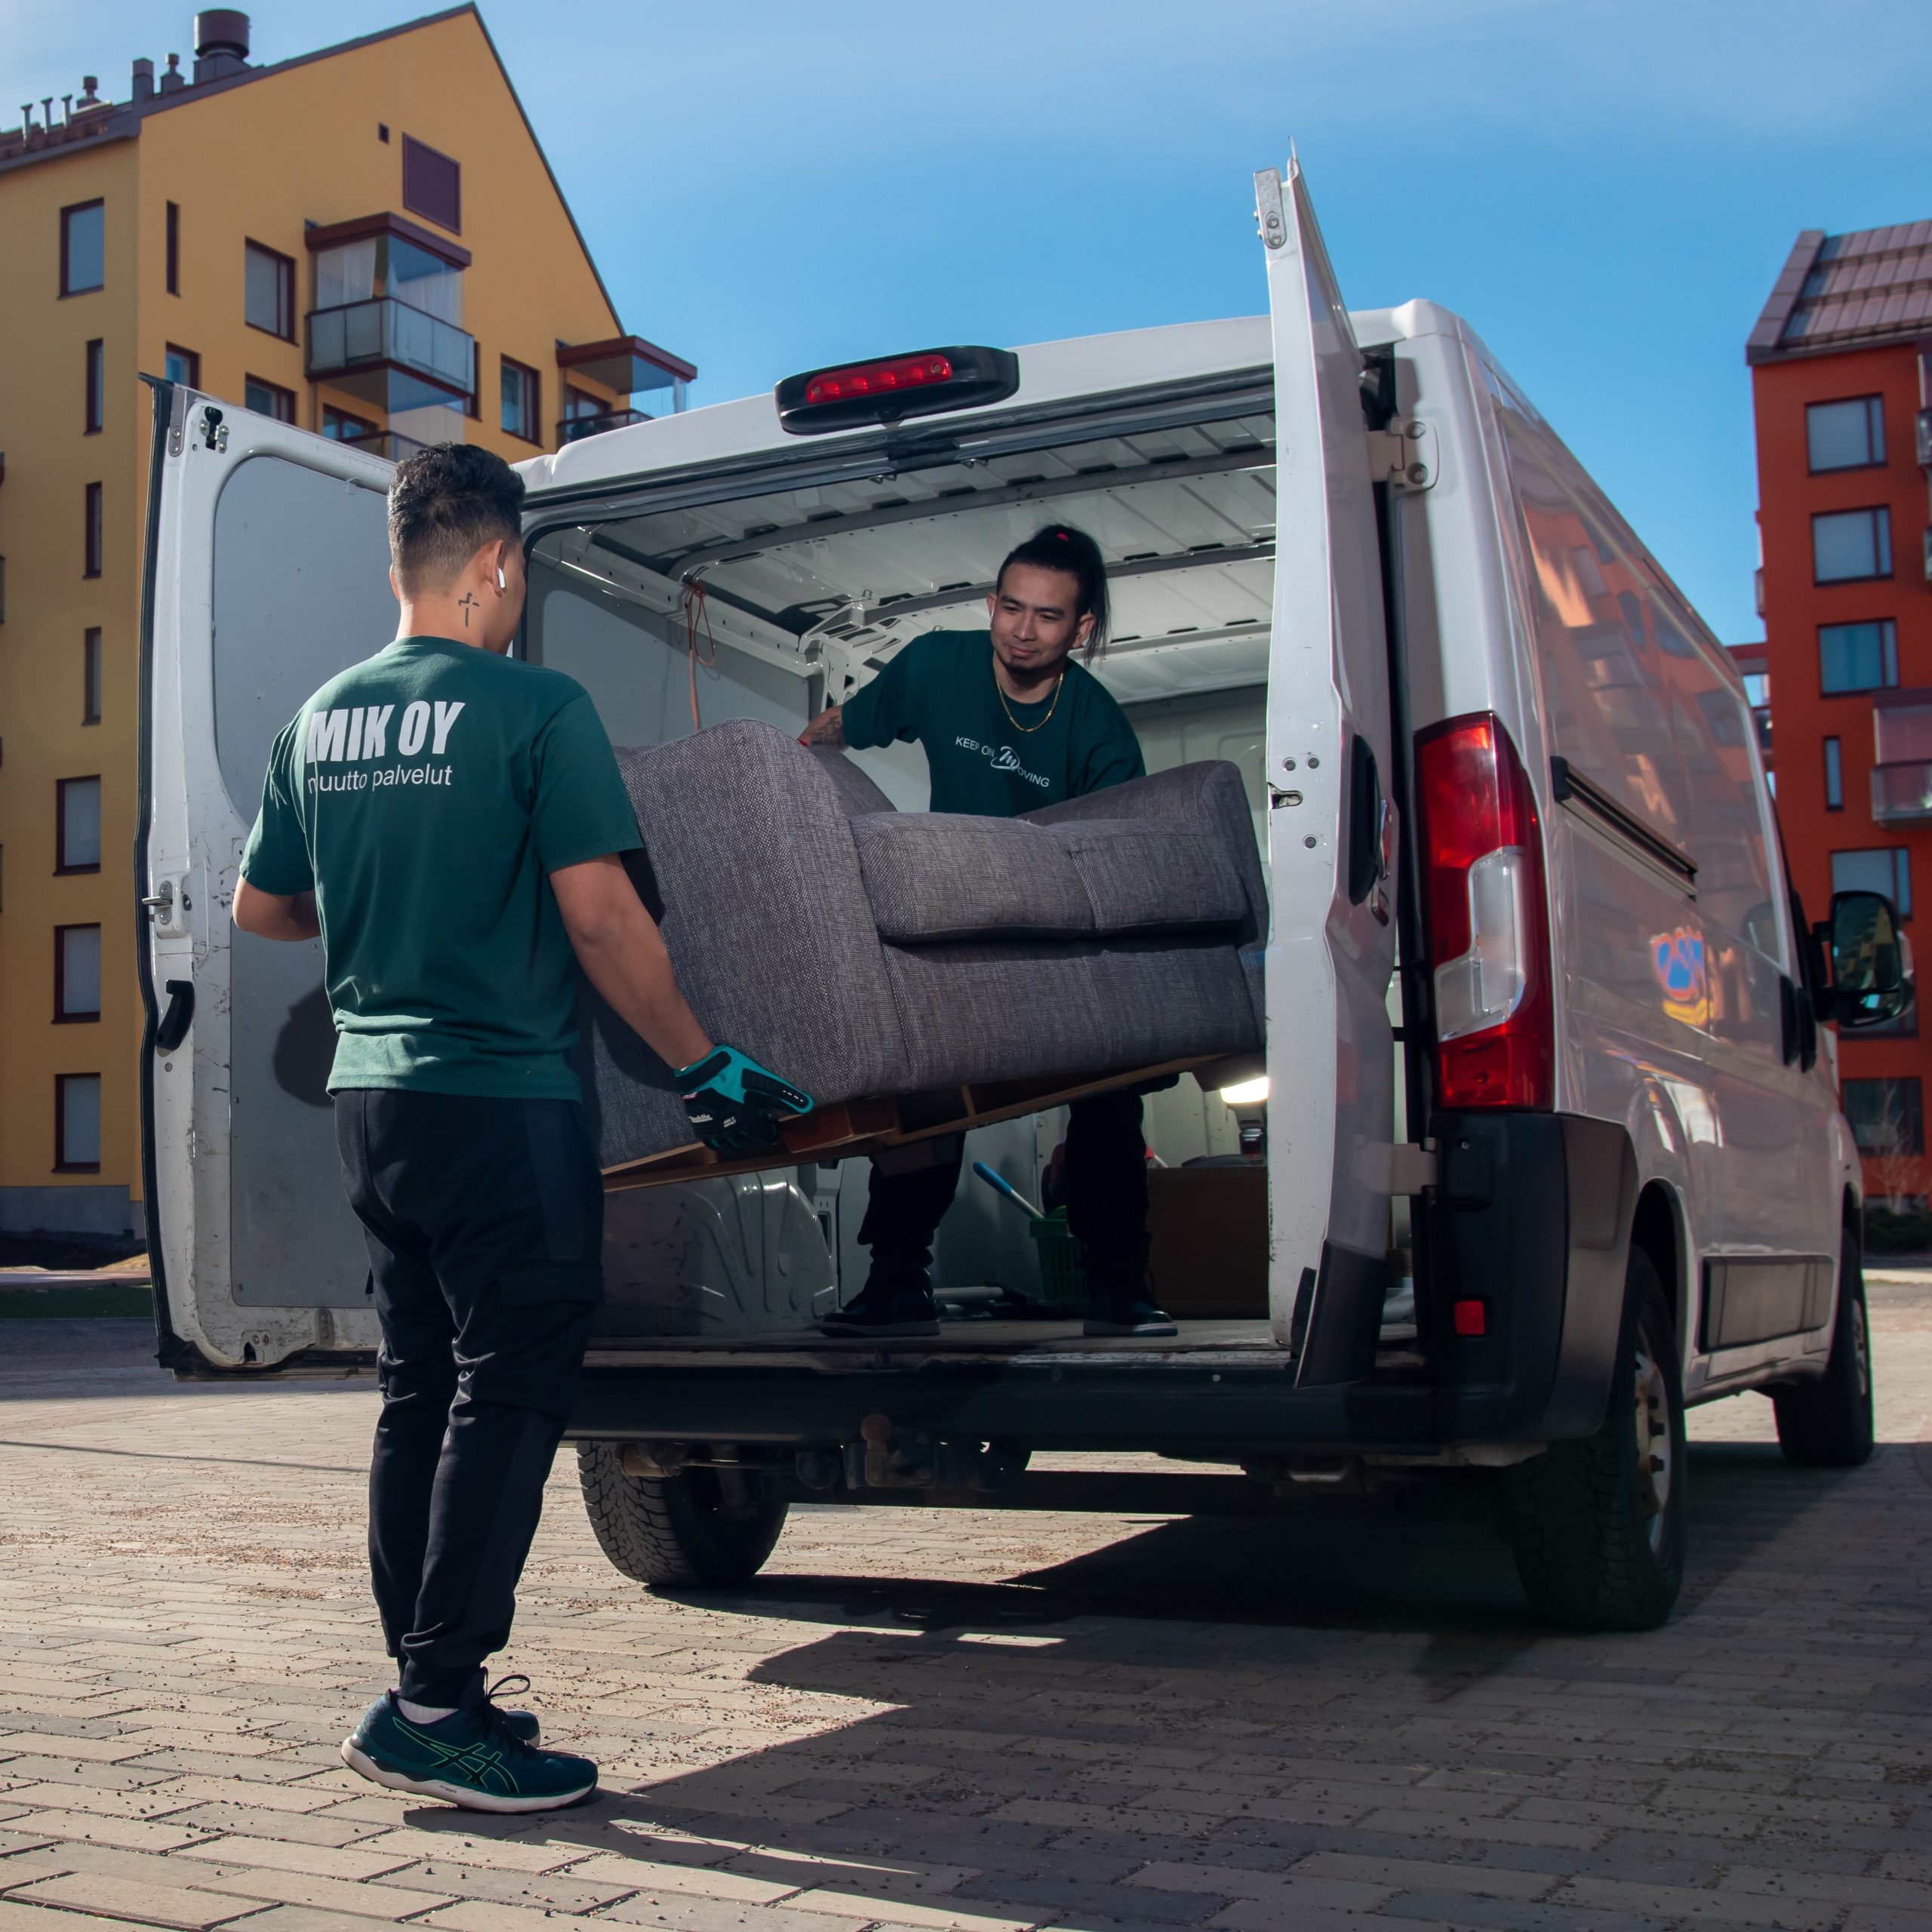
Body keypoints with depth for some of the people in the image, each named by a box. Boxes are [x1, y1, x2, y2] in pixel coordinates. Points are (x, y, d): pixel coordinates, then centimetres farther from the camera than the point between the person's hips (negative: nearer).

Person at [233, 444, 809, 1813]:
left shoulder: (323, 719, 10)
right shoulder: (537, 706, -11)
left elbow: (261, 906, 17)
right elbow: (599, 912, -16)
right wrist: (708, 1067, -8)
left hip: (372, 1093, 8)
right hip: (500, 1099, -7)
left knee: (422, 1393, 15)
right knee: (510, 1394, -1)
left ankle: (425, 1684, 22)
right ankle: (437, 1703, 0)